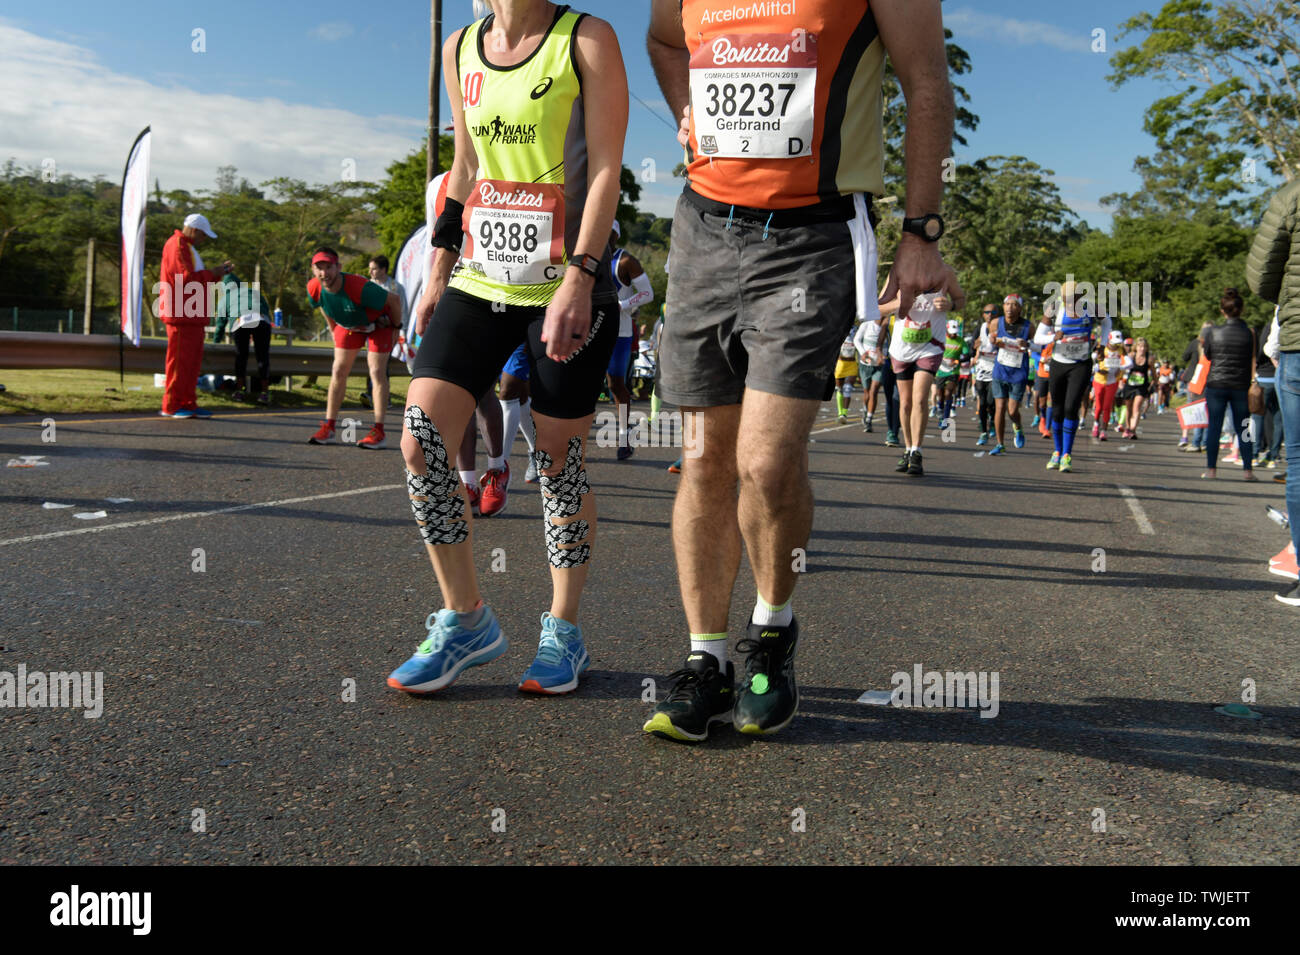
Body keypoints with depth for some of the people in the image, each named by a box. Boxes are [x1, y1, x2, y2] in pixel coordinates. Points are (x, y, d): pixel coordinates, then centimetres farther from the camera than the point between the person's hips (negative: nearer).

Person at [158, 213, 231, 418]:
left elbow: (197, 278, 25)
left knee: (192, 361, 10)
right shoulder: (177, 246, -9)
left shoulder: (188, 247, 25)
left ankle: (188, 404, 14)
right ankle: (171, 406, -5)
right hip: (181, 315, -10)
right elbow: (185, 279, -19)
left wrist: (217, 272, 13)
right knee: (179, 360, -9)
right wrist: (212, 273, -9)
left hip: (193, 316, 10)